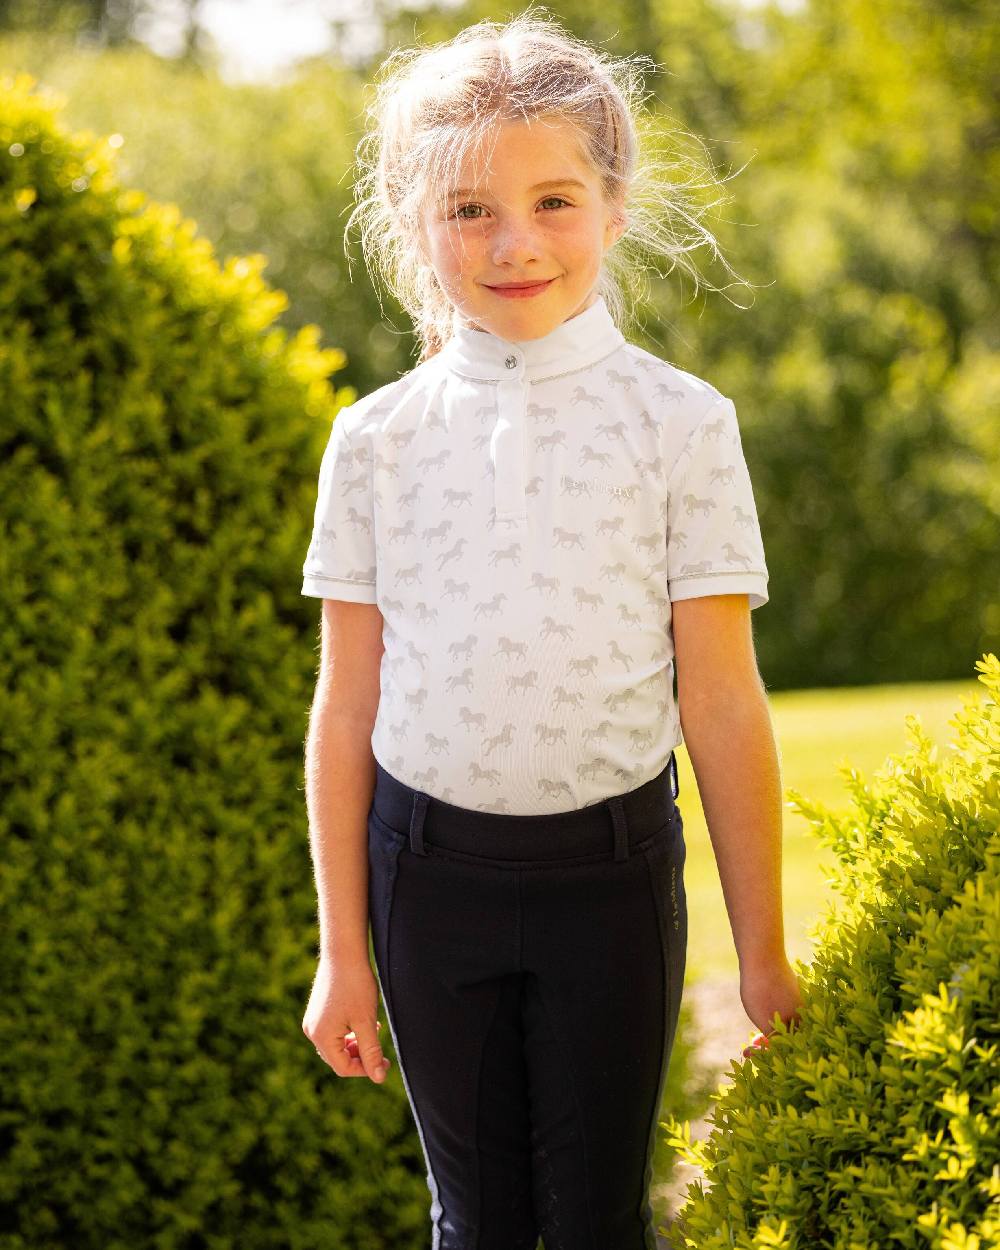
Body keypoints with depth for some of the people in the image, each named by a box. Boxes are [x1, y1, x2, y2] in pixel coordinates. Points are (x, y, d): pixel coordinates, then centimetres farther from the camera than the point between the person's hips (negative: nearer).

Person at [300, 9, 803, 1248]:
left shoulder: (680, 424, -5)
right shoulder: (377, 439, 0)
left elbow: (721, 703, -4)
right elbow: (346, 706, 3)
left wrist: (762, 950, -1)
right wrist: (341, 949, 5)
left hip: (611, 866, -1)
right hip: (428, 865, 2)